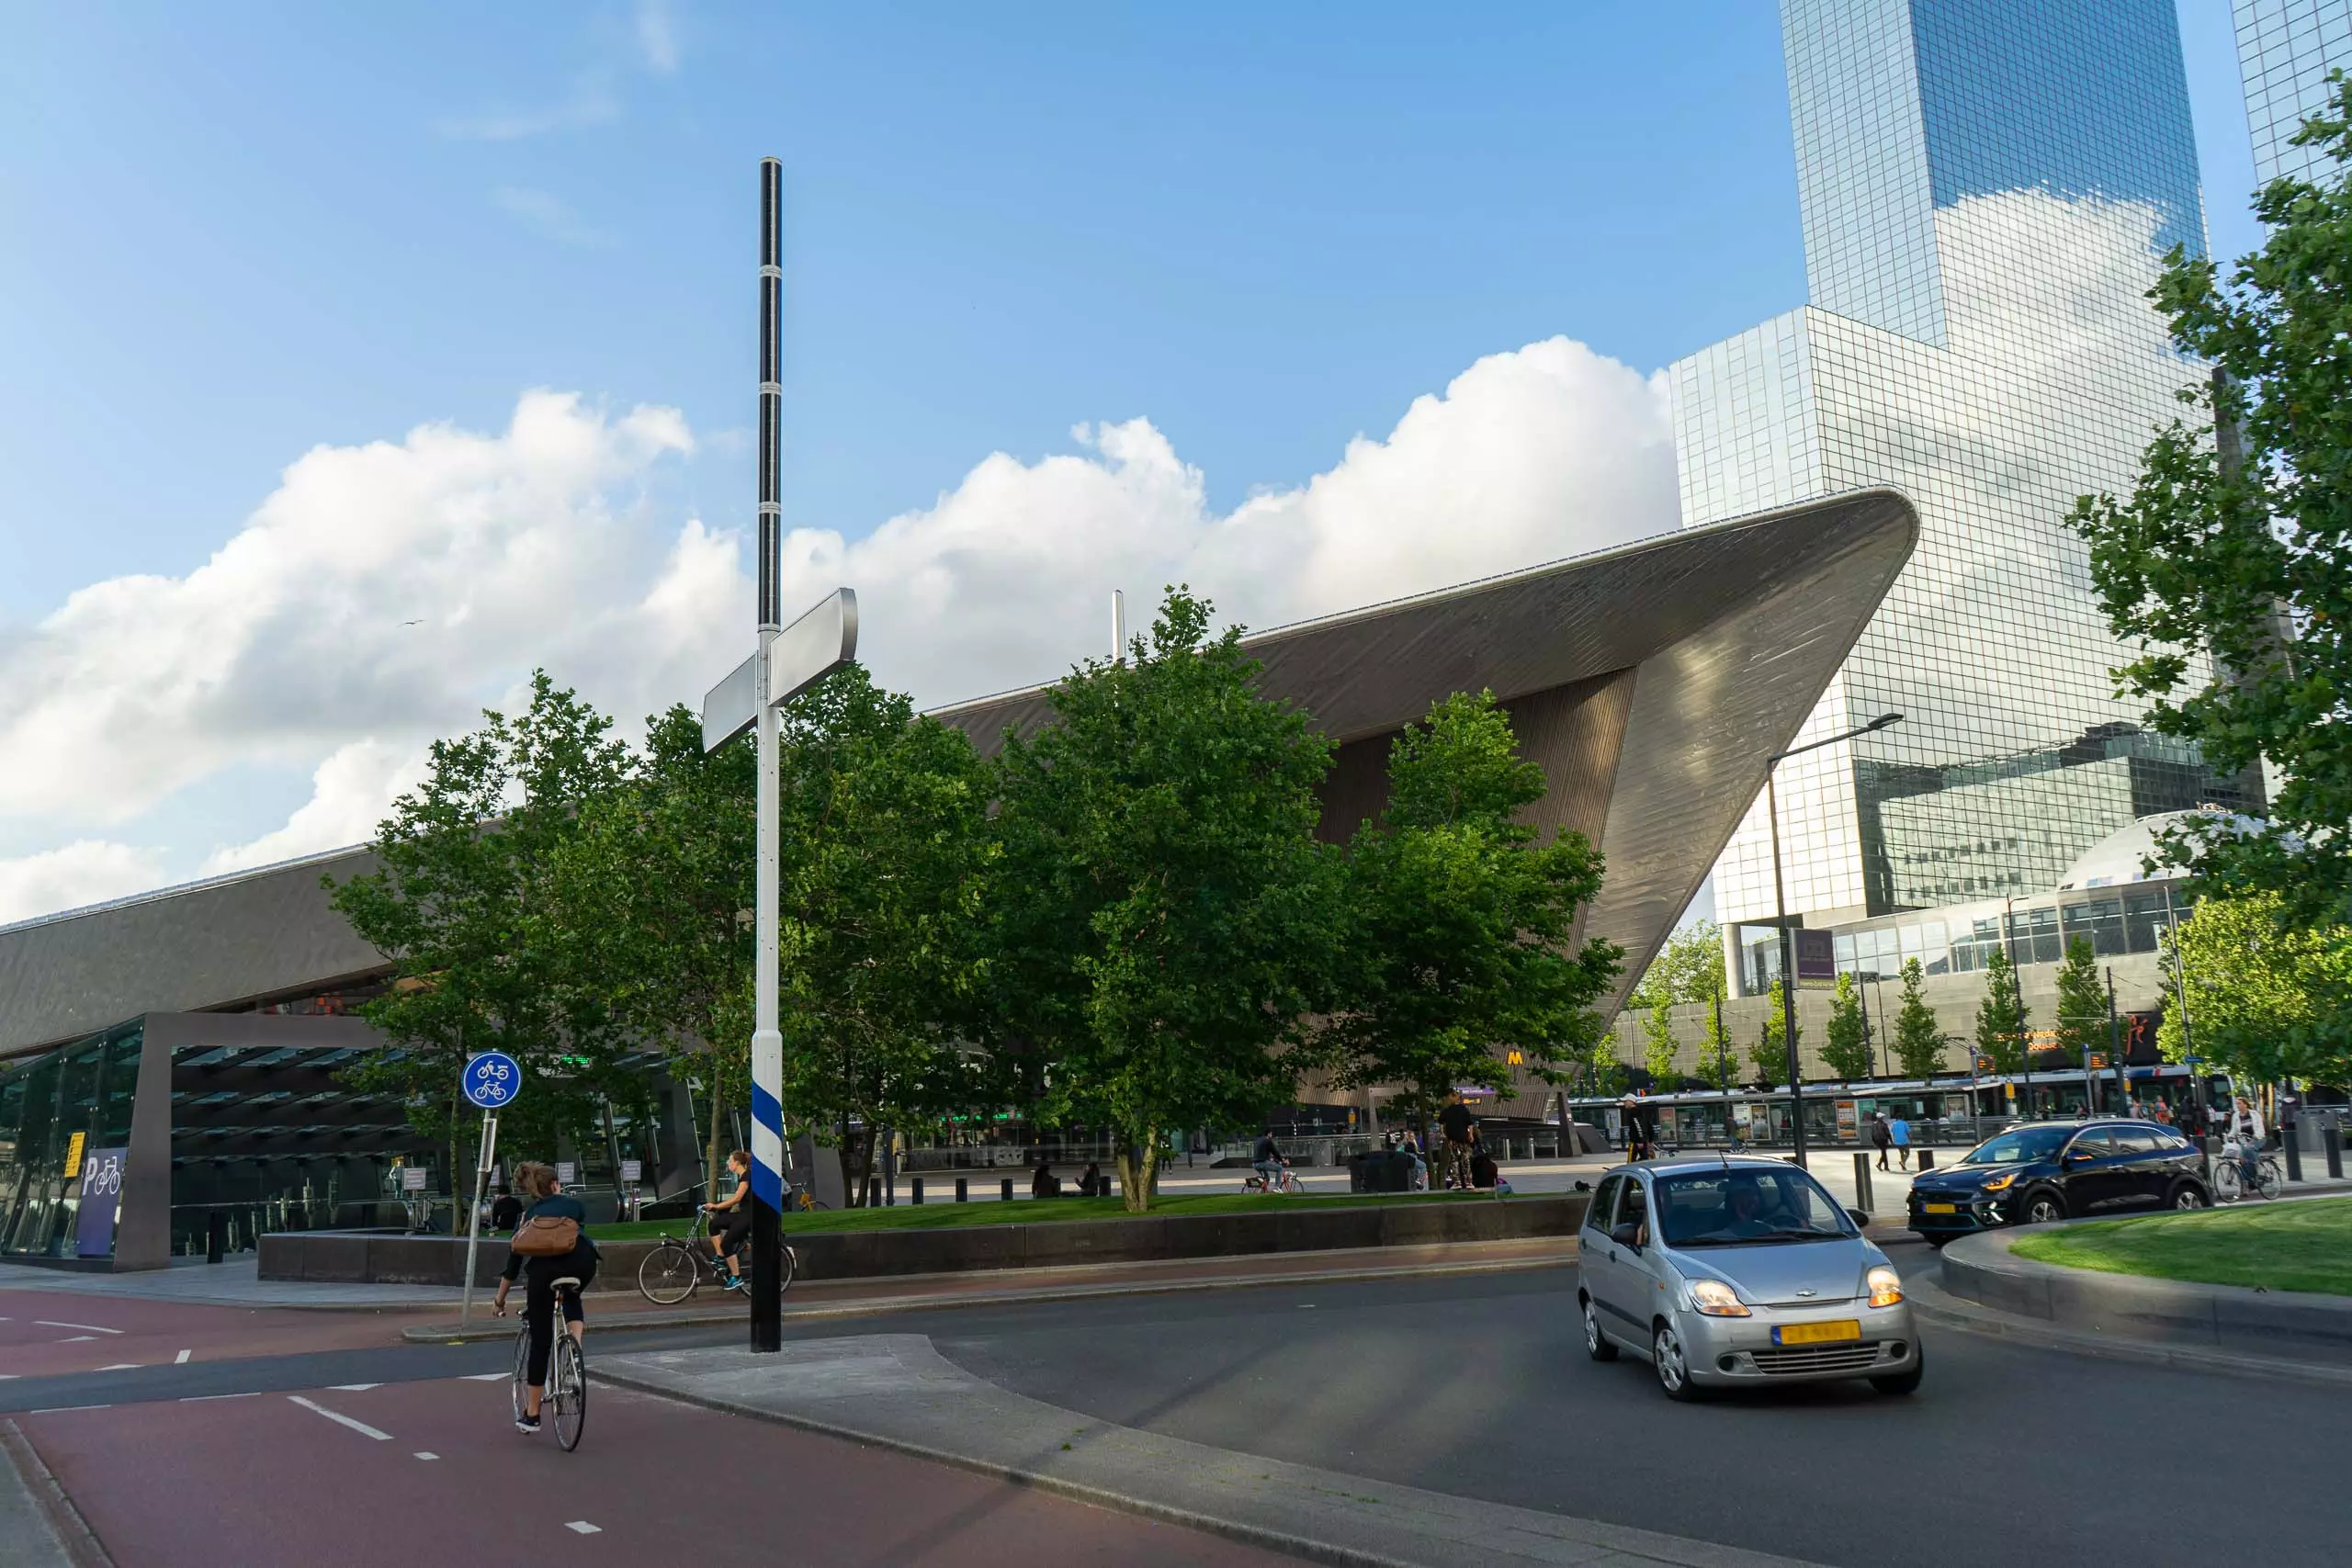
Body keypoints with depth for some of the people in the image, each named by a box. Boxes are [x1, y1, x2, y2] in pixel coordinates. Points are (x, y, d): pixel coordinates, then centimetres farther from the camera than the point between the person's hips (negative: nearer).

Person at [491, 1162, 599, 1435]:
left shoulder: (530, 1216, 30)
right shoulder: (574, 1204, 28)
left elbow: (513, 1261, 31)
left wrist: (500, 1301, 41)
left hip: (543, 1267, 0)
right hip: (582, 1261, 0)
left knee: (540, 1342, 12)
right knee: (571, 1297, 37)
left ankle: (531, 1415, 17)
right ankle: (576, 1349, 12)